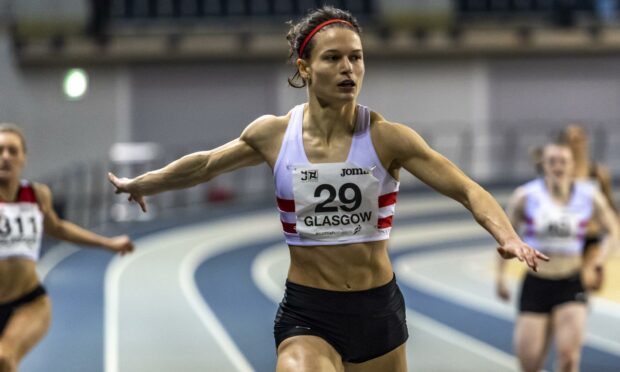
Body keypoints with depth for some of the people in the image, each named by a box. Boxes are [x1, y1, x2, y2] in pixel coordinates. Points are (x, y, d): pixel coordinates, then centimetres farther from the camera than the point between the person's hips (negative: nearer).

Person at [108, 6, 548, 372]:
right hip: (306, 313, -1)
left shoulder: (387, 137, -10)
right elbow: (204, 164, 15)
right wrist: (138, 184, 27)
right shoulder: (273, 134, -3)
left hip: (378, 310, 1)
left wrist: (508, 238, -32)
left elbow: (467, 190, -13)